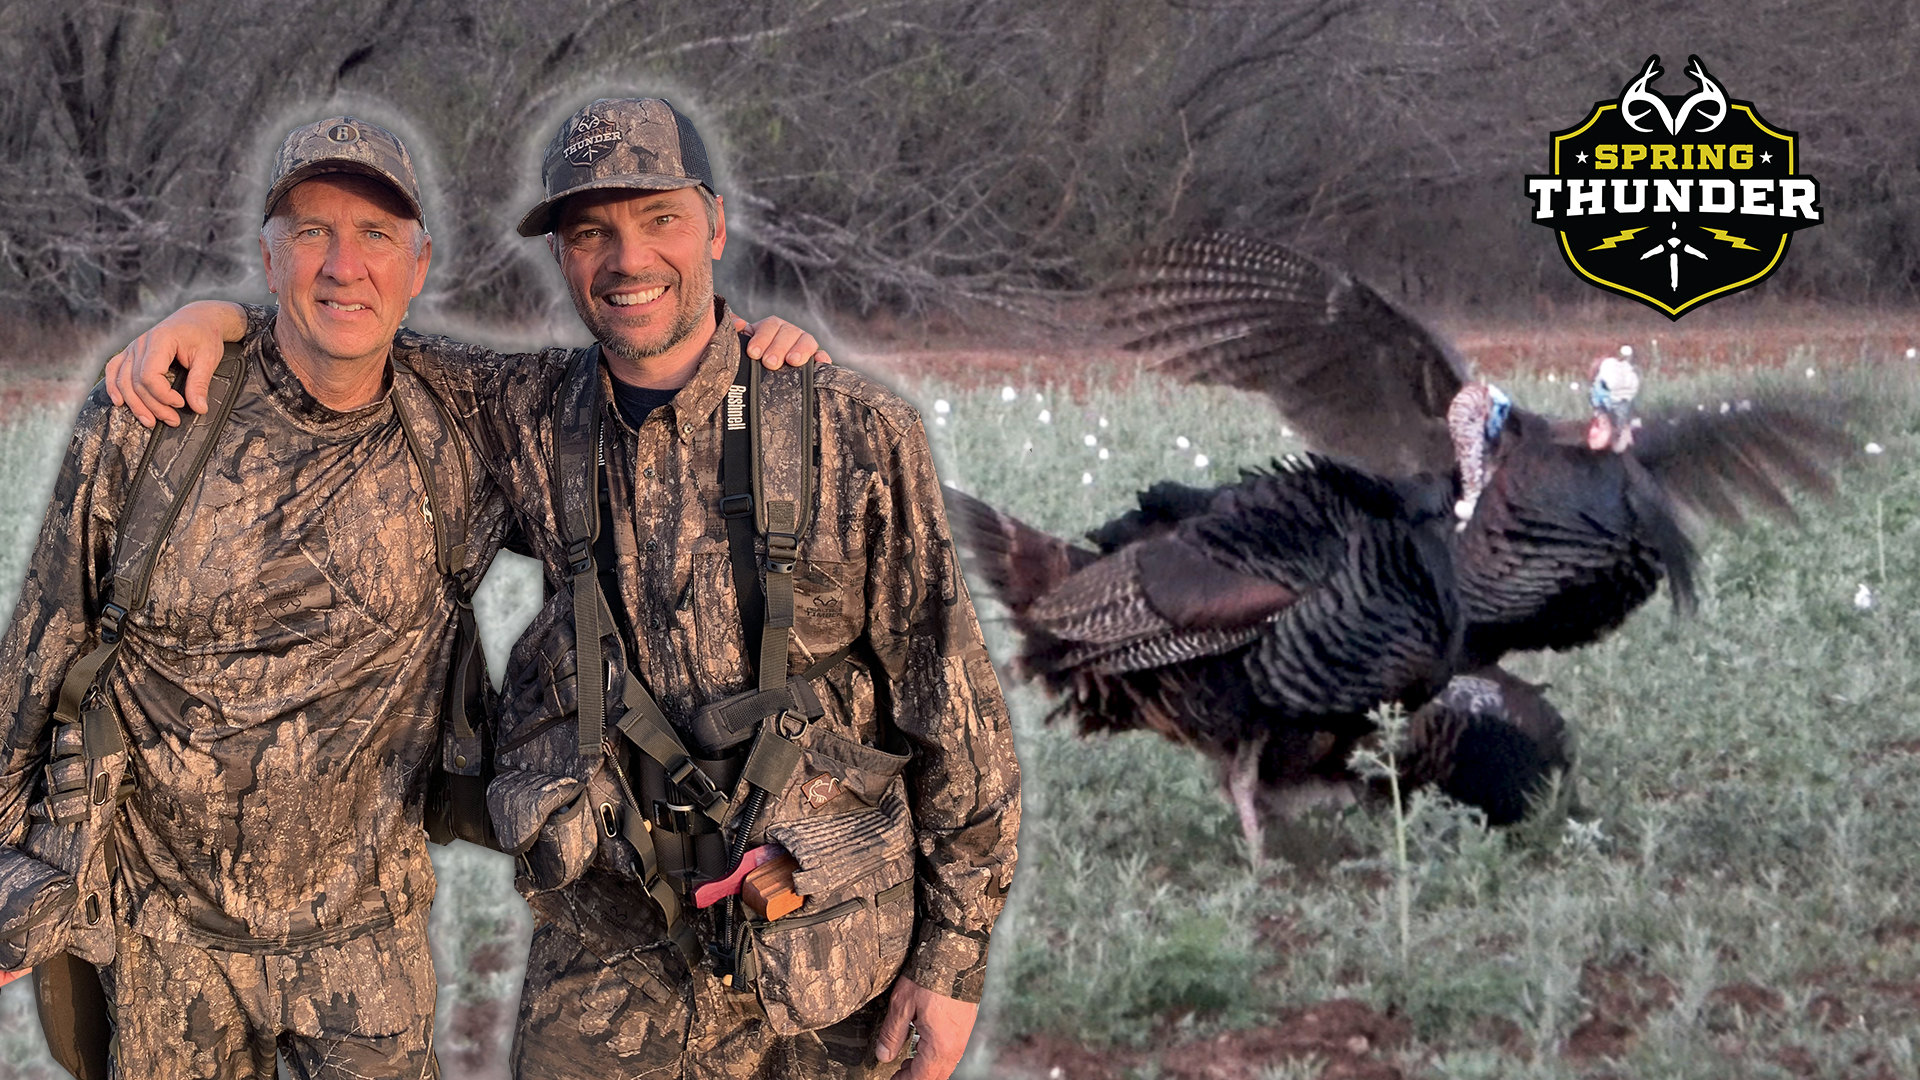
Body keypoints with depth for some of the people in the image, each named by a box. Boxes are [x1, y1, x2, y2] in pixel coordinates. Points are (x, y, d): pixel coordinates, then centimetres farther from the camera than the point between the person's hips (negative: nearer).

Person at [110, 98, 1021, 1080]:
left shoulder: (855, 434, -7)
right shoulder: (525, 422, 1)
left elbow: (953, 704, -3)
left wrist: (954, 956, -4)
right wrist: (207, 318, -1)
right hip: (603, 964, 2)